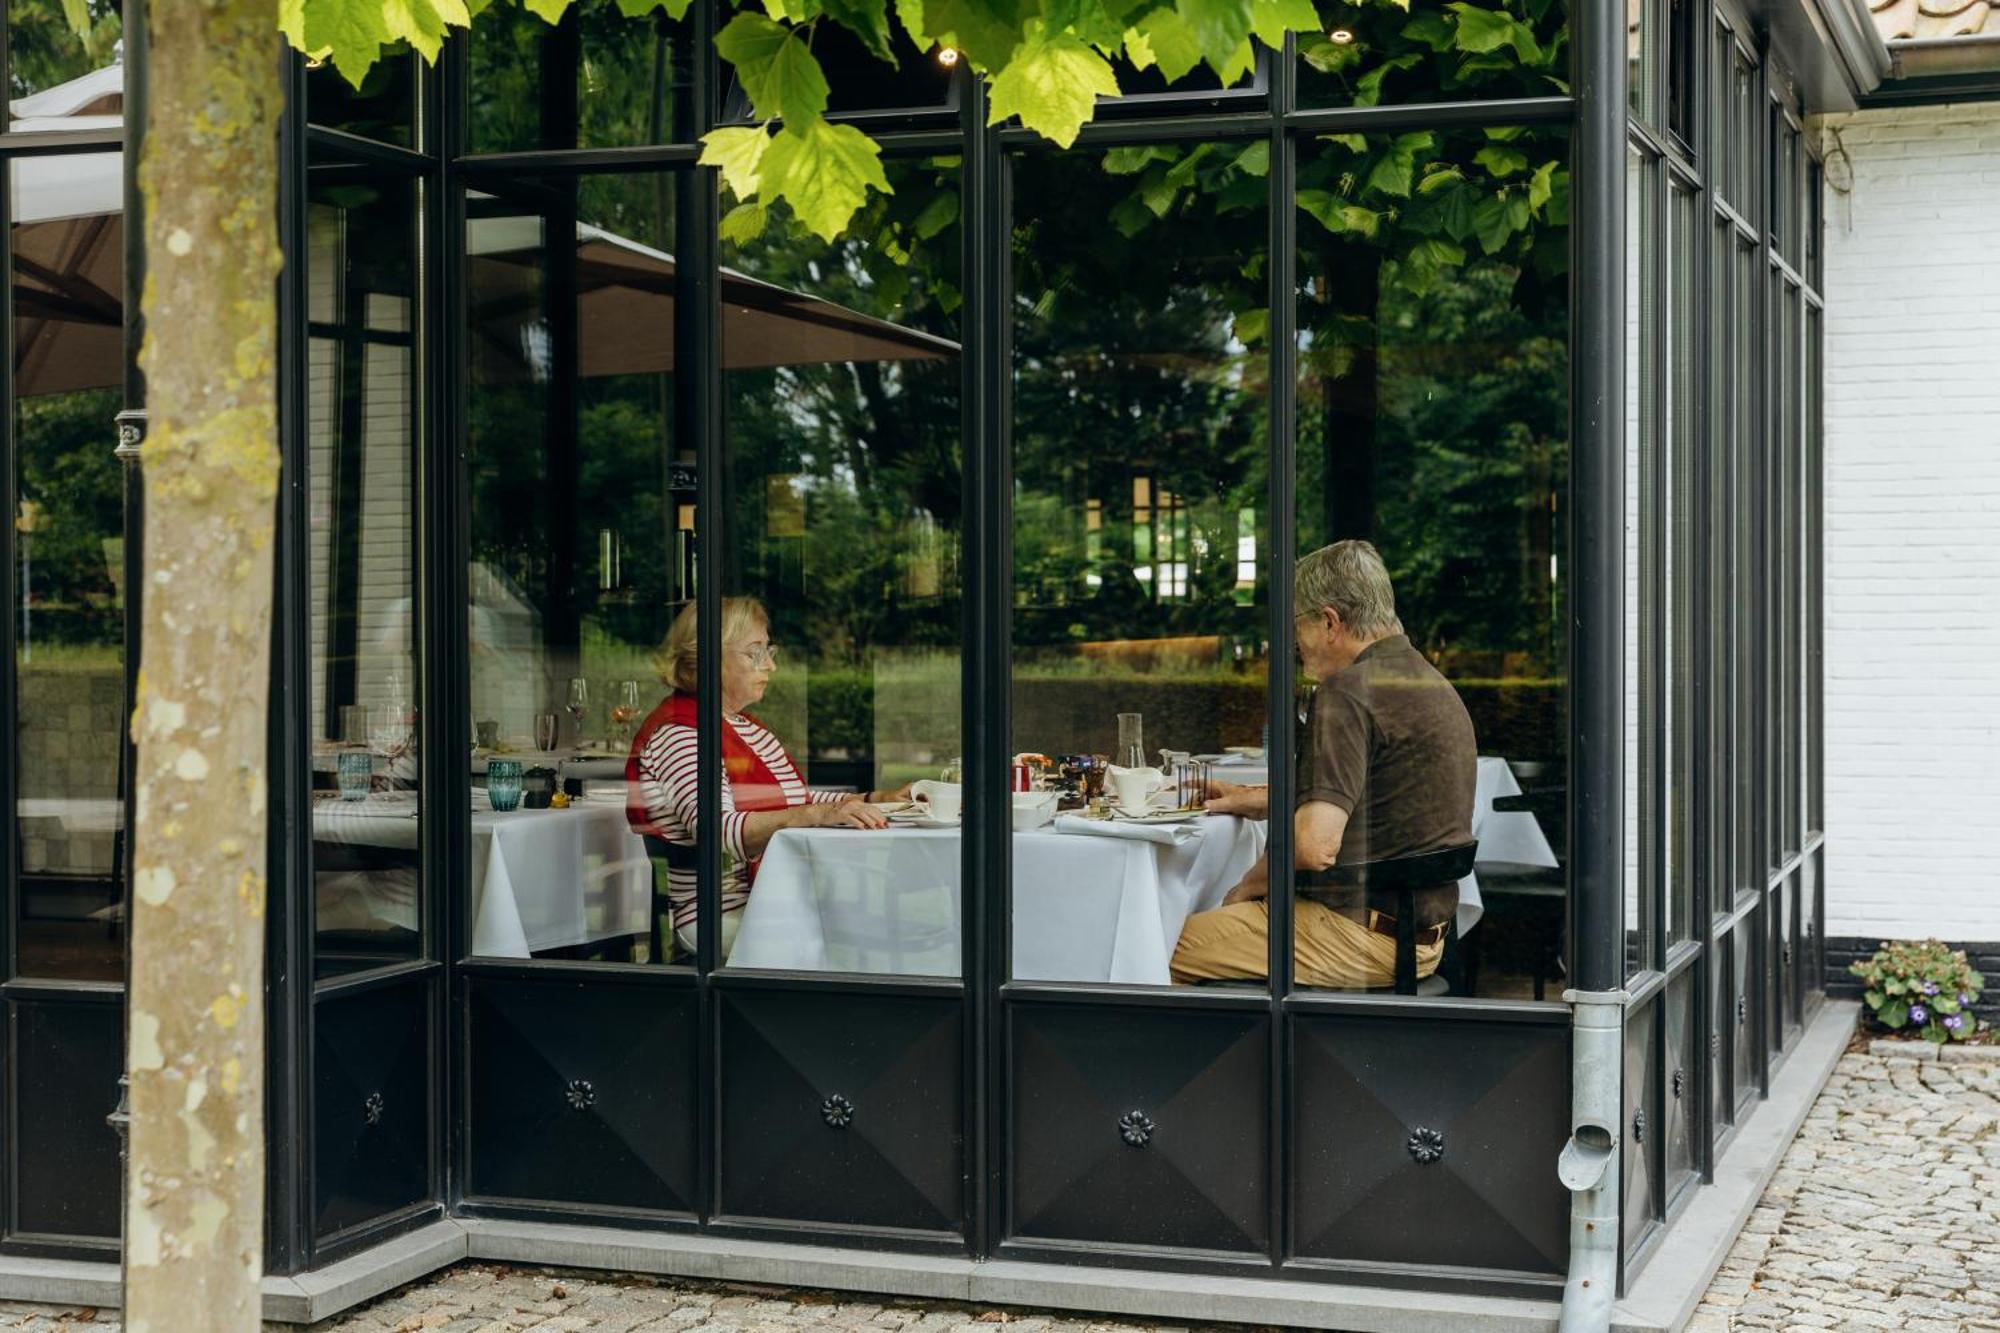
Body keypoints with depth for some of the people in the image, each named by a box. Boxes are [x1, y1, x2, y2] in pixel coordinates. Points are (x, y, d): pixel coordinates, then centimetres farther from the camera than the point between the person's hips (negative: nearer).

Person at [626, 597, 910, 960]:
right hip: (724, 915, -9)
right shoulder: (676, 733, -10)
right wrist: (817, 815, -36)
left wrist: (878, 800, 15)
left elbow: (797, 801, 29)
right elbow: (721, 831, -25)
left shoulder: (746, 726, 23)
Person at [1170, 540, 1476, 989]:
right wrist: (1255, 799, 28)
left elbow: (1315, 848, -26)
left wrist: (1248, 887, -7)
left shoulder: (1347, 692, -18)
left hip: (1360, 934, -11)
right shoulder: (1433, 683, 15)